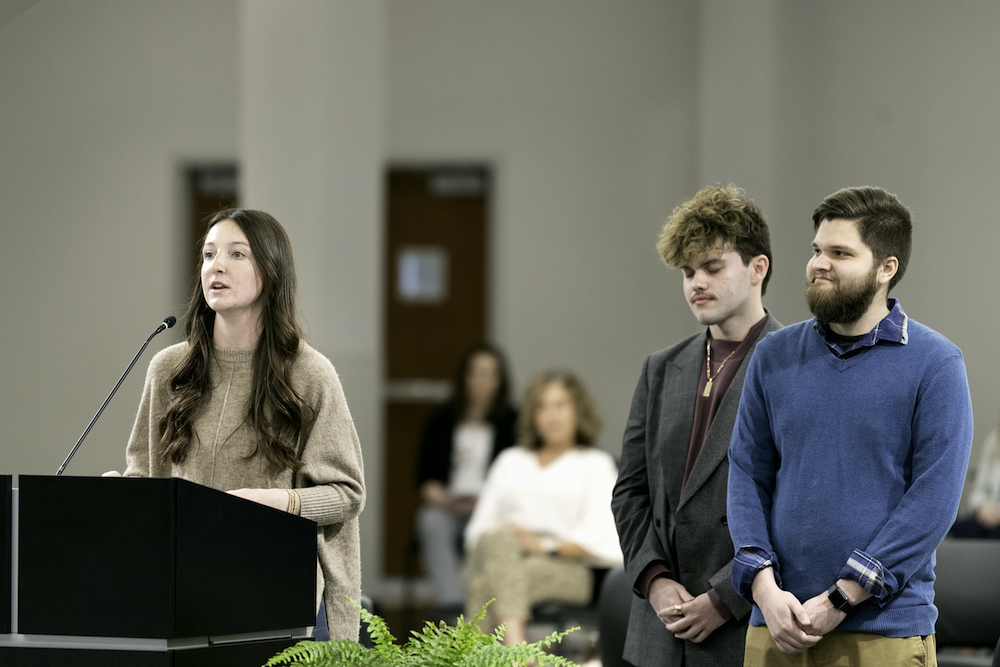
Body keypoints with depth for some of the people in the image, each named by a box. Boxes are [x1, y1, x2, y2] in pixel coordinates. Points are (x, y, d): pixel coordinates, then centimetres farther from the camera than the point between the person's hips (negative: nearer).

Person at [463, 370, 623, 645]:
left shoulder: (595, 464, 16)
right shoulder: (511, 460, 28)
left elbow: (602, 539, 2)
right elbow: (480, 526, 19)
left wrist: (545, 546, -12)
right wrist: (498, 540, -5)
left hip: (563, 564, -2)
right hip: (496, 554, 2)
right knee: (498, 539, -36)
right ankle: (515, 645, -55)